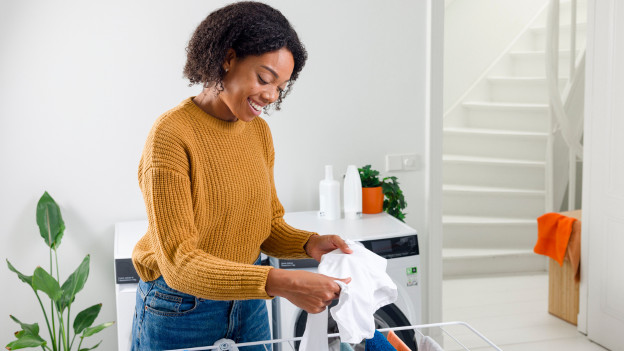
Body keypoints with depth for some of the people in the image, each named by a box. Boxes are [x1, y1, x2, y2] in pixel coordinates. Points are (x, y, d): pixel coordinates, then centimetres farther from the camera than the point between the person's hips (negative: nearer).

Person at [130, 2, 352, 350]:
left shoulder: (259, 131, 0)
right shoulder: (171, 134, -21)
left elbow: (270, 225, 7)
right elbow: (178, 262, -26)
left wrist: (309, 243, -15)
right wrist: (280, 282, -36)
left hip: (248, 304, 6)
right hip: (180, 308, -6)